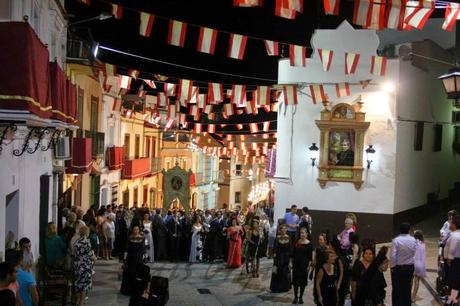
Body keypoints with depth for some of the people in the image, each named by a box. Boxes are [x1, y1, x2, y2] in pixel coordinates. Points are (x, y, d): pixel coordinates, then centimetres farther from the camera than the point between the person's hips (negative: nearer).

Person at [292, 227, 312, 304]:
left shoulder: (308, 243, -7)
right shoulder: (297, 242, 3)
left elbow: (310, 256, -6)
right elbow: (293, 253, 8)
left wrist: (309, 265, -9)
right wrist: (292, 262, 6)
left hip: (304, 264, -3)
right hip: (296, 263, 3)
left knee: (303, 281, 5)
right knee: (295, 280, 5)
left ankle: (301, 297, 16)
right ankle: (295, 297, 15)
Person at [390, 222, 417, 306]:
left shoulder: (396, 240, -16)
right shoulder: (413, 240, -4)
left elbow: (393, 256, -16)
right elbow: (414, 254, -4)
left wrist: (393, 267, -7)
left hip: (398, 267, -3)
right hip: (410, 267, 3)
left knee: (396, 288, 7)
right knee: (407, 288, 14)